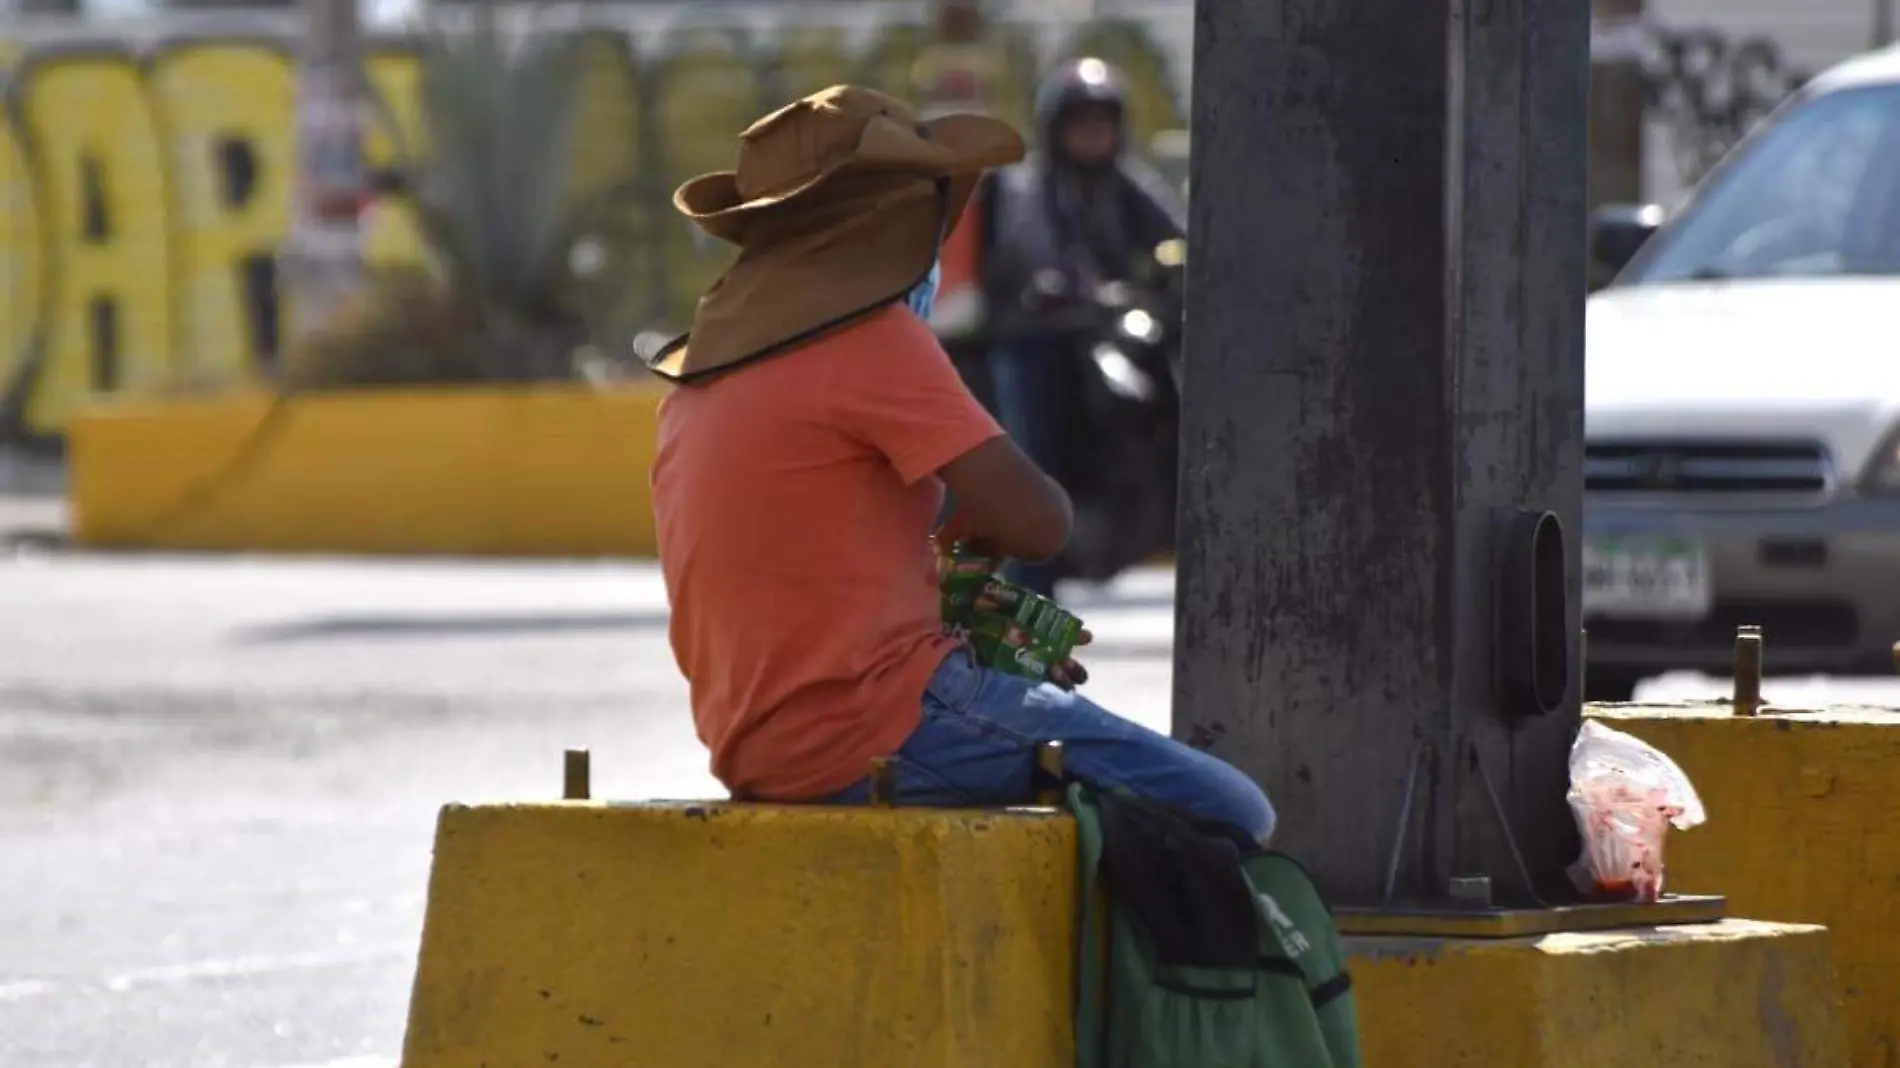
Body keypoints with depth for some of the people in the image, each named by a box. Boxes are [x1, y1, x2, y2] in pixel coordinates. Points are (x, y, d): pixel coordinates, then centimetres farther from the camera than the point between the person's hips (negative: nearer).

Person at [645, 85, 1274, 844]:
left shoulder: (700, 366, 15)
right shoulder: (872, 340, -12)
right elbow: (1034, 522, -15)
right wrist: (971, 526, 7)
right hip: (873, 732, -9)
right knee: (1227, 814, -7)